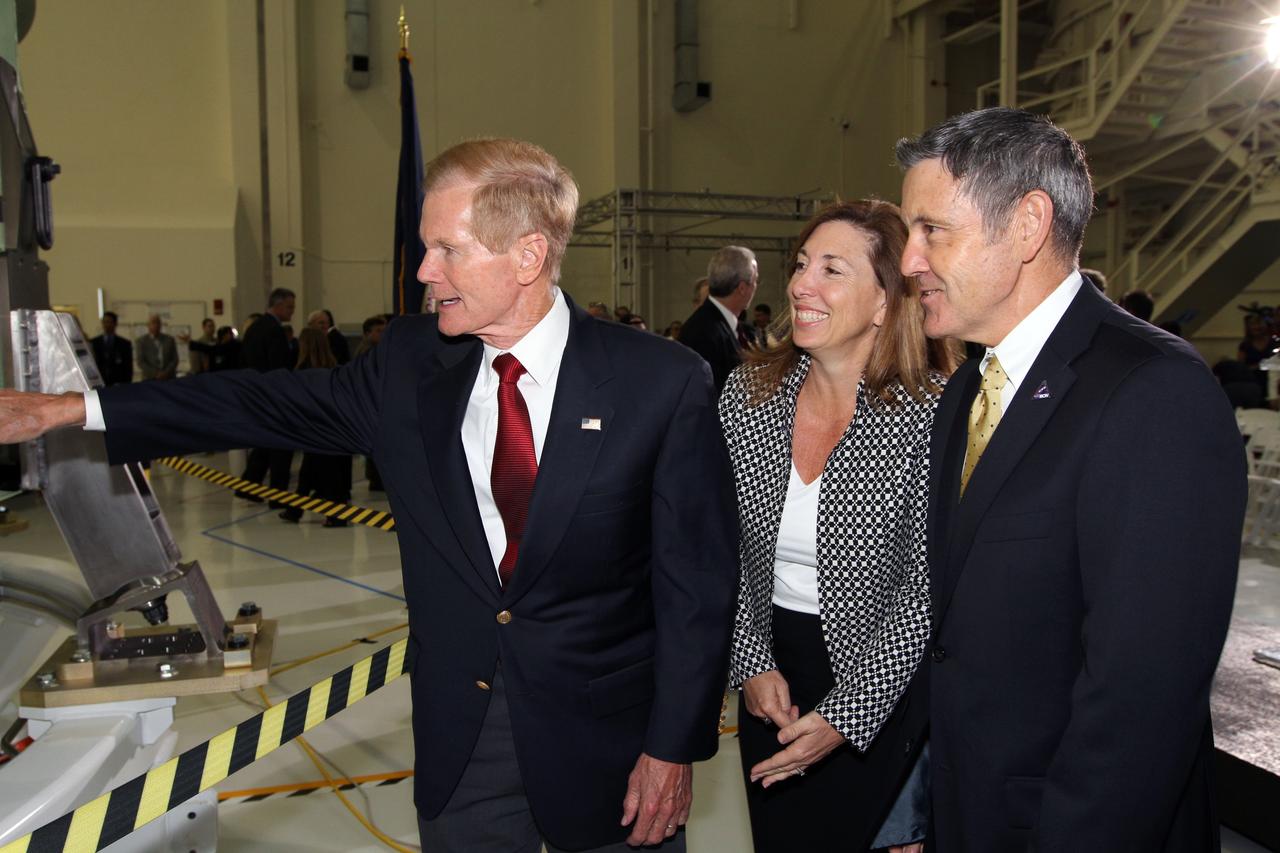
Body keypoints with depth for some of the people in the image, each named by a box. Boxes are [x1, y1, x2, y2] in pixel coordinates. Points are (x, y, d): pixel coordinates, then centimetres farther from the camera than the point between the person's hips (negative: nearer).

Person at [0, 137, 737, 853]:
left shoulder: (663, 382, -15)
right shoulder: (411, 365, -3)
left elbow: (699, 582, -11)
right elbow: (276, 403, 5)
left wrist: (676, 747, -10)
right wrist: (66, 410, 5)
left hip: (606, 745, -3)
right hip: (459, 742, 3)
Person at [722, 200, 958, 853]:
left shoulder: (931, 412, -18)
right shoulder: (747, 390, -6)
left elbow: (927, 589, -16)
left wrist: (845, 714, -16)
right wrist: (751, 660, -4)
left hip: (880, 681, -4)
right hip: (766, 674, 4)